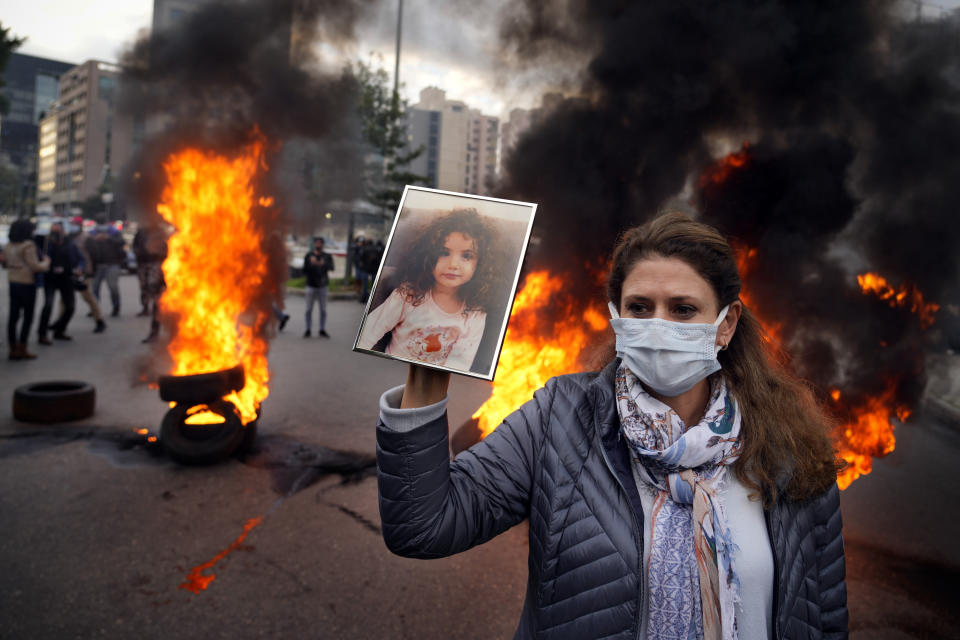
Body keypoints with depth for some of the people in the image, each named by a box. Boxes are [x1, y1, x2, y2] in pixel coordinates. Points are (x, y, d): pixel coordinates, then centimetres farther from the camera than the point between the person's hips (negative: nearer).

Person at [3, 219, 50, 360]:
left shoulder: (8, 246, 8)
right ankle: (22, 349, 1)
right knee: (27, 317, 1)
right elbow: (34, 266, -17)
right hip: (27, 284, -7)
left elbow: (5, 261, 19)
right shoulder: (28, 245, -15)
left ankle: (13, 349, 13)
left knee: (13, 316, 9)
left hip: (13, 283, 7)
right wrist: (46, 262, 0)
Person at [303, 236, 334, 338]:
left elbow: (331, 267, -12)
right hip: (311, 286, 0)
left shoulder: (327, 256, 6)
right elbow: (304, 271, 0)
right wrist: (311, 264, -18)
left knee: (323, 310, 2)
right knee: (309, 309, 2)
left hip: (323, 286, 1)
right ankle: (308, 330, 8)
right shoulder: (308, 256, 4)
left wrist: (322, 264, -30)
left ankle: (322, 330, 9)